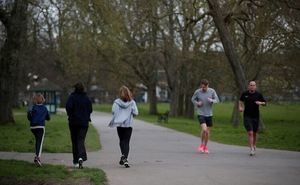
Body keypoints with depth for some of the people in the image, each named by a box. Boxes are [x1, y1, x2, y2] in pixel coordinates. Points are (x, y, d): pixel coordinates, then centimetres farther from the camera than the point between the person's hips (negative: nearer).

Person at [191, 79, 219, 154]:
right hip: (201, 114, -2)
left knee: (207, 131, 9)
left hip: (209, 114, 2)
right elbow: (193, 99, 8)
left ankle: (205, 146, 28)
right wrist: (197, 103, -12)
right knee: (204, 129, -19)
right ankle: (202, 144, 5)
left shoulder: (212, 91, -6)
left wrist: (211, 100, -22)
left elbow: (217, 100, -1)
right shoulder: (197, 92, -8)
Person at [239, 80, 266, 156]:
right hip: (247, 116, -1)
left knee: (254, 133, 13)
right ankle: (252, 149, -13)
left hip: (256, 116, 1)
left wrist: (260, 103, -15)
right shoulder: (245, 94, 1)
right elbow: (240, 100, 20)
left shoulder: (258, 94, -1)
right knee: (250, 133, -12)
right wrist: (240, 107, 3)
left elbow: (264, 103, 6)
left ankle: (254, 146, 37)